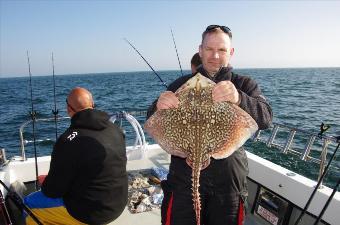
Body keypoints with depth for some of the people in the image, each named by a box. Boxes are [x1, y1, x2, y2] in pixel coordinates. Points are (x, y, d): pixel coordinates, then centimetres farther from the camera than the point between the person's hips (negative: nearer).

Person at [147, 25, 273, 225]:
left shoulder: (244, 85, 2)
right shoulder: (182, 84, 3)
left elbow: (266, 118, -15)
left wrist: (239, 99, -36)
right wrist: (159, 107, -25)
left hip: (229, 180, 0)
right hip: (183, 177, 1)